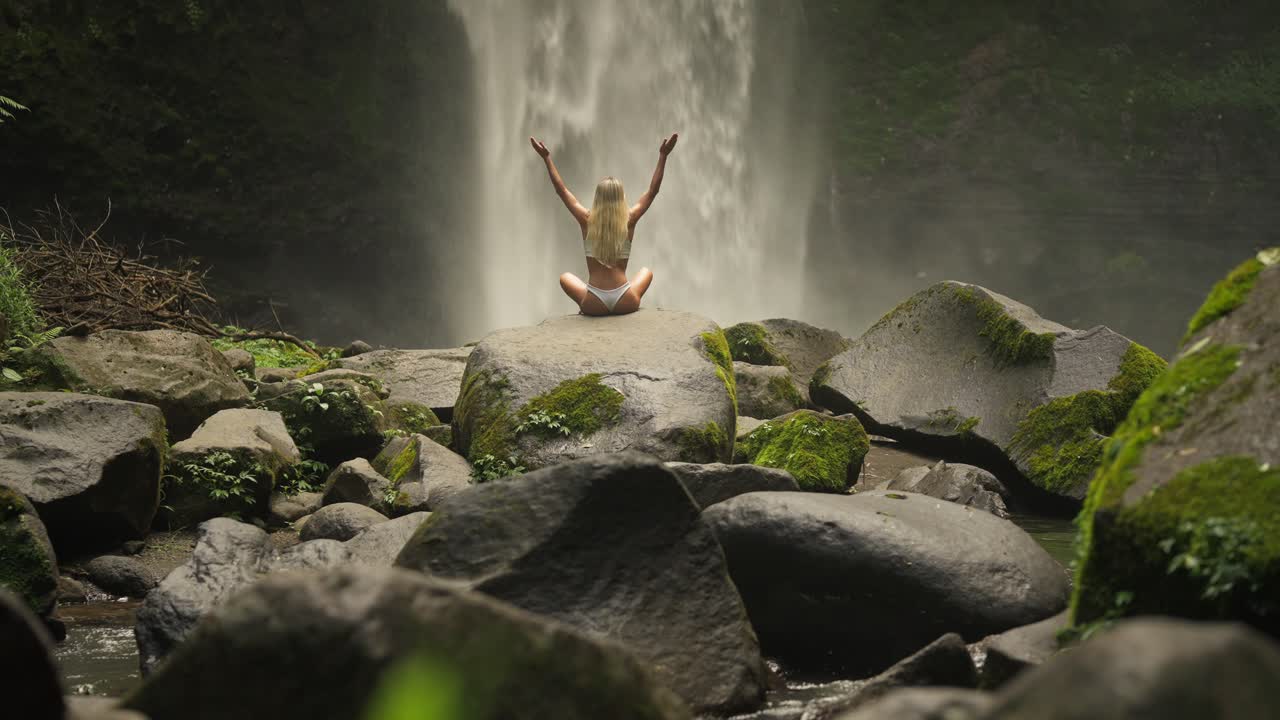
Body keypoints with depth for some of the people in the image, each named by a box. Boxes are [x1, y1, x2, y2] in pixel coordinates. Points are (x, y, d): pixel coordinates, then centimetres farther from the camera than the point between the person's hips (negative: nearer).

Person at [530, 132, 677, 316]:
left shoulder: (587, 220, -5)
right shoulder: (629, 220, -5)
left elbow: (561, 189, 4)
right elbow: (653, 190, 3)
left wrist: (547, 158, 10)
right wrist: (663, 156, 5)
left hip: (594, 305, 0)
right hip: (625, 304, 0)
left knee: (566, 278, 32)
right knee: (646, 272, 32)